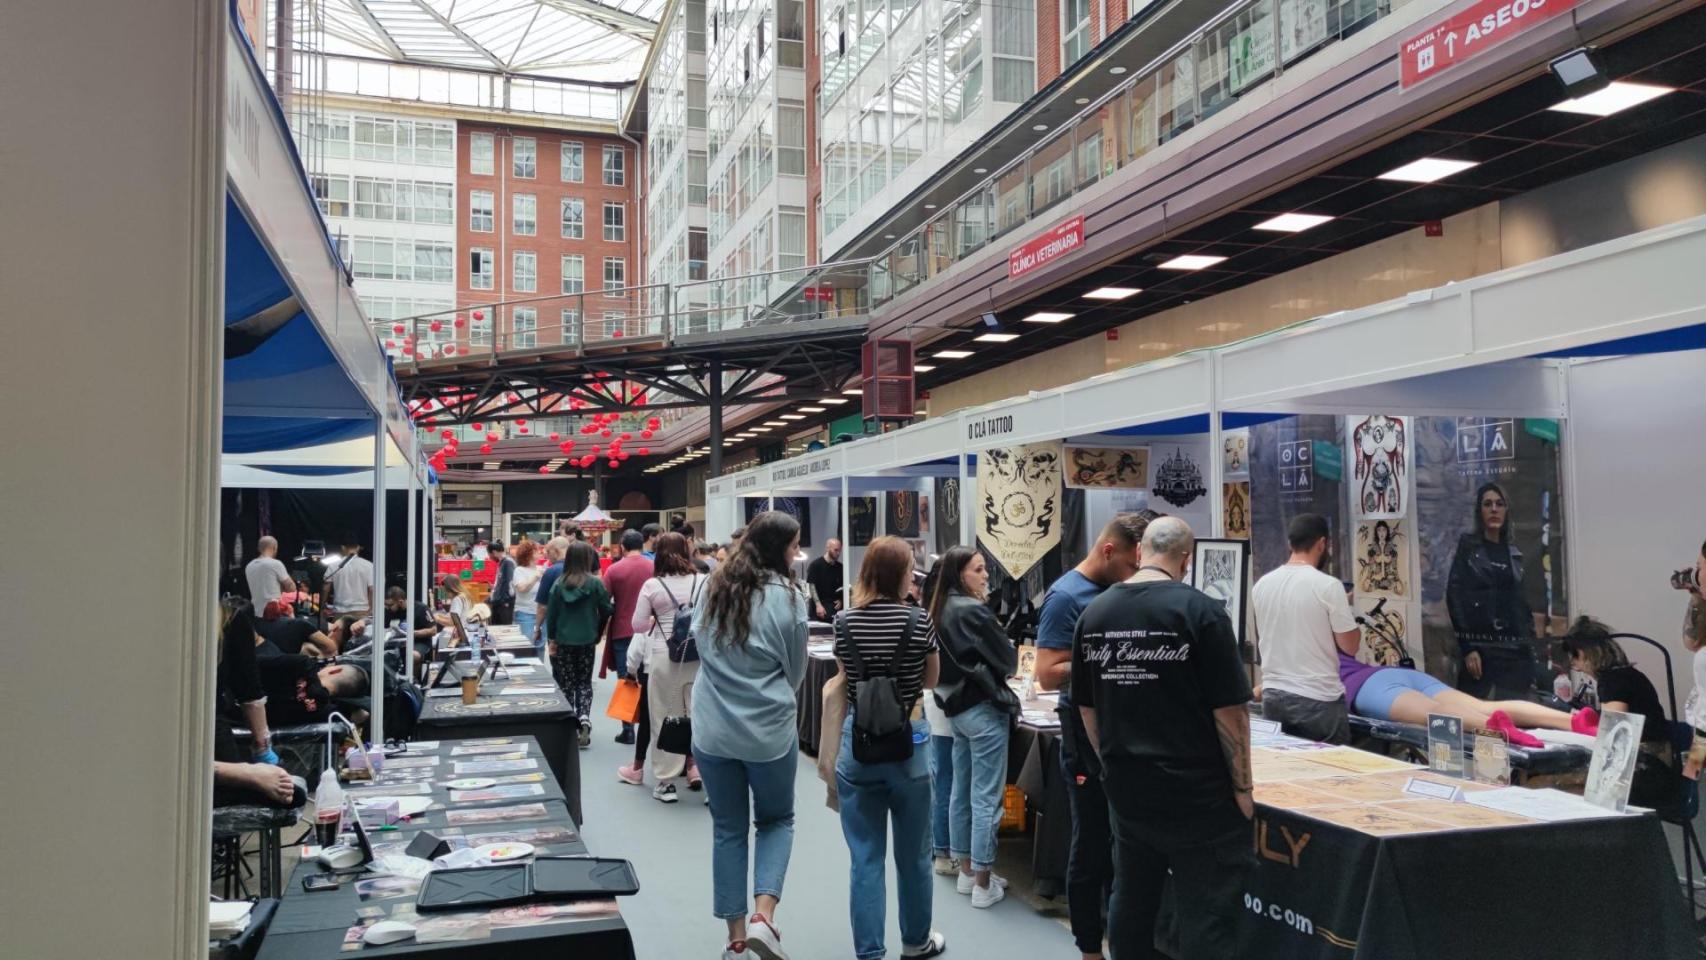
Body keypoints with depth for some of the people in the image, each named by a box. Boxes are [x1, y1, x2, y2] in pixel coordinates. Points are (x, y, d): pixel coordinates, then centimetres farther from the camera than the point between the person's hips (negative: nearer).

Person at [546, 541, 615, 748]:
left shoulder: (559, 583, -6)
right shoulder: (595, 583, -10)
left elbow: (551, 613, -3)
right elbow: (606, 610, -6)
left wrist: (551, 638, 7)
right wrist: (597, 634, 12)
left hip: (563, 641, 0)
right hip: (587, 641, 0)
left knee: (566, 684, 11)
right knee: (584, 683, 12)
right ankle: (584, 719, -8)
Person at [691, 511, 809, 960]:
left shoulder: (714, 588, 3)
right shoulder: (787, 596, -12)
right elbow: (795, 671, -1)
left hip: (712, 729, 4)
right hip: (769, 729, -4)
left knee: (727, 830, 13)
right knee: (777, 820, 16)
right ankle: (762, 918, 0)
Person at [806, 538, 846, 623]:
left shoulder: (840, 567, 9)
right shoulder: (815, 565, -5)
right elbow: (811, 586, -9)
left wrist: (840, 600, -4)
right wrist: (818, 605, -19)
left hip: (835, 606, 5)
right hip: (819, 606, -5)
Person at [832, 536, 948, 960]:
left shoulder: (845, 623, -2)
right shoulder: (919, 620, -7)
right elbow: (931, 679, 7)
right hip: (908, 741, -1)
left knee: (865, 858, 6)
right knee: (913, 854, 16)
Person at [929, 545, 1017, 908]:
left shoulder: (941, 610, 7)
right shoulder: (975, 611, -18)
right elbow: (1008, 660, -11)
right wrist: (1010, 654, 8)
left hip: (956, 707, 9)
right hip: (984, 710, -9)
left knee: (962, 792, 15)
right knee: (986, 798, -2)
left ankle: (967, 871, 26)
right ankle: (984, 885, 4)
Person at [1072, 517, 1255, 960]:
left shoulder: (1094, 613, 3)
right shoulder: (1200, 610, -13)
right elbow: (1229, 710, -13)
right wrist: (1242, 786, -3)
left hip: (1125, 789, 6)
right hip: (1196, 791, -5)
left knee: (1131, 902, 16)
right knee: (1207, 915, 1)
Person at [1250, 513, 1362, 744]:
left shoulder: (1261, 585, 4)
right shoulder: (1328, 586, -12)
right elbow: (1350, 647, -7)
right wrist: (1346, 609, 10)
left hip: (1273, 696, 5)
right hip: (1319, 699, -5)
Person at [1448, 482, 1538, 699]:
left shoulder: (1514, 553, 16)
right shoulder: (1468, 547, 3)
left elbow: (1523, 603, 18)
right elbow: (1455, 596, -5)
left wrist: (1529, 645, 9)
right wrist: (1467, 648, -13)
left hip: (1516, 649, 4)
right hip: (1480, 646, -4)